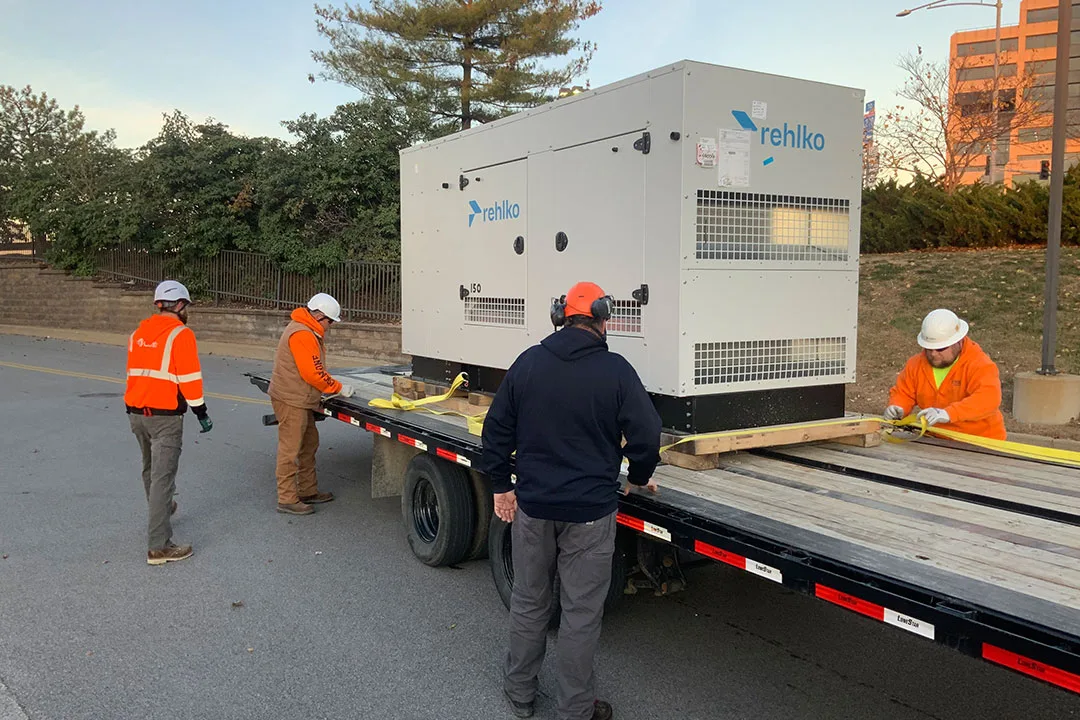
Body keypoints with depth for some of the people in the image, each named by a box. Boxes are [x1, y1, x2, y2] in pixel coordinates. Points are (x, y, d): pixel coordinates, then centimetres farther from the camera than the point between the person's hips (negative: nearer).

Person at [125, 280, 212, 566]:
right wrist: (201, 412, -7)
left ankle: (161, 509, 49)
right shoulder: (181, 334, -12)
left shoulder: (138, 332, 11)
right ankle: (159, 547, -6)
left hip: (136, 412, 8)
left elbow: (134, 372, 17)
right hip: (165, 416, -8)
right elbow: (190, 378, -15)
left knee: (150, 469, 26)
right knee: (162, 477, -7)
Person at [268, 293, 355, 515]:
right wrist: (339, 389, -11)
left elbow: (316, 369, 18)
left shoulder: (309, 333, 14)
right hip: (290, 400, -11)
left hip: (299, 400, 11)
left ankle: (308, 491, 27)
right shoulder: (302, 335, -20)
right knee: (290, 450, -5)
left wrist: (331, 385, 6)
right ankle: (287, 499, 2)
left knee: (309, 444, 18)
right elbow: (313, 373, -22)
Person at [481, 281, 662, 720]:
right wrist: (640, 477, 13)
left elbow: (497, 429, 5)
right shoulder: (615, 370, -9)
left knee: (528, 602, 18)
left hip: (532, 505, 3)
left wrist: (501, 485, 14)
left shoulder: (528, 363, 1)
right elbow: (645, 434, -6)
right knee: (581, 612, 9)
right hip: (589, 511, -3)